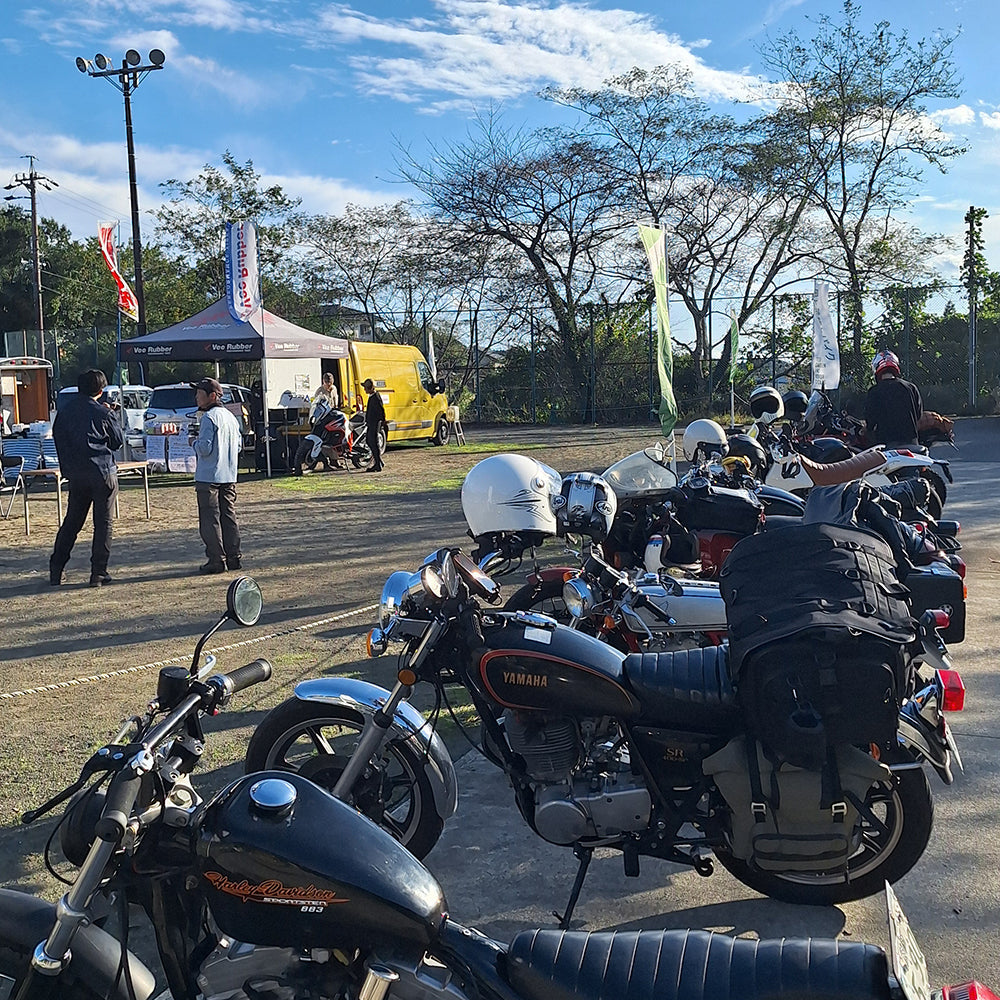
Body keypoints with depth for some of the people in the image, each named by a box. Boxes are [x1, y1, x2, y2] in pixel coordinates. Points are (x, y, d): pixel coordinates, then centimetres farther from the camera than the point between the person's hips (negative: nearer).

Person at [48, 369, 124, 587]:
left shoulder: (64, 412, 4)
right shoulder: (103, 413, -9)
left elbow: (58, 438, 11)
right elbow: (118, 441, 2)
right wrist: (113, 417, 13)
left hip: (76, 475, 5)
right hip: (103, 473, -5)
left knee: (71, 521, 15)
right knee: (103, 523, 2)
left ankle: (55, 570, 15)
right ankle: (98, 573, 0)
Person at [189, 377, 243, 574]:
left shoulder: (209, 417, -13)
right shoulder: (231, 417, 13)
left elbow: (205, 448, -20)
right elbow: (238, 445, 18)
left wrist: (193, 442, 0)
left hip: (209, 477, -8)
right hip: (229, 476, 8)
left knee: (210, 519, -2)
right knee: (229, 516, 12)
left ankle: (217, 560, -2)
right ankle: (234, 557, 14)